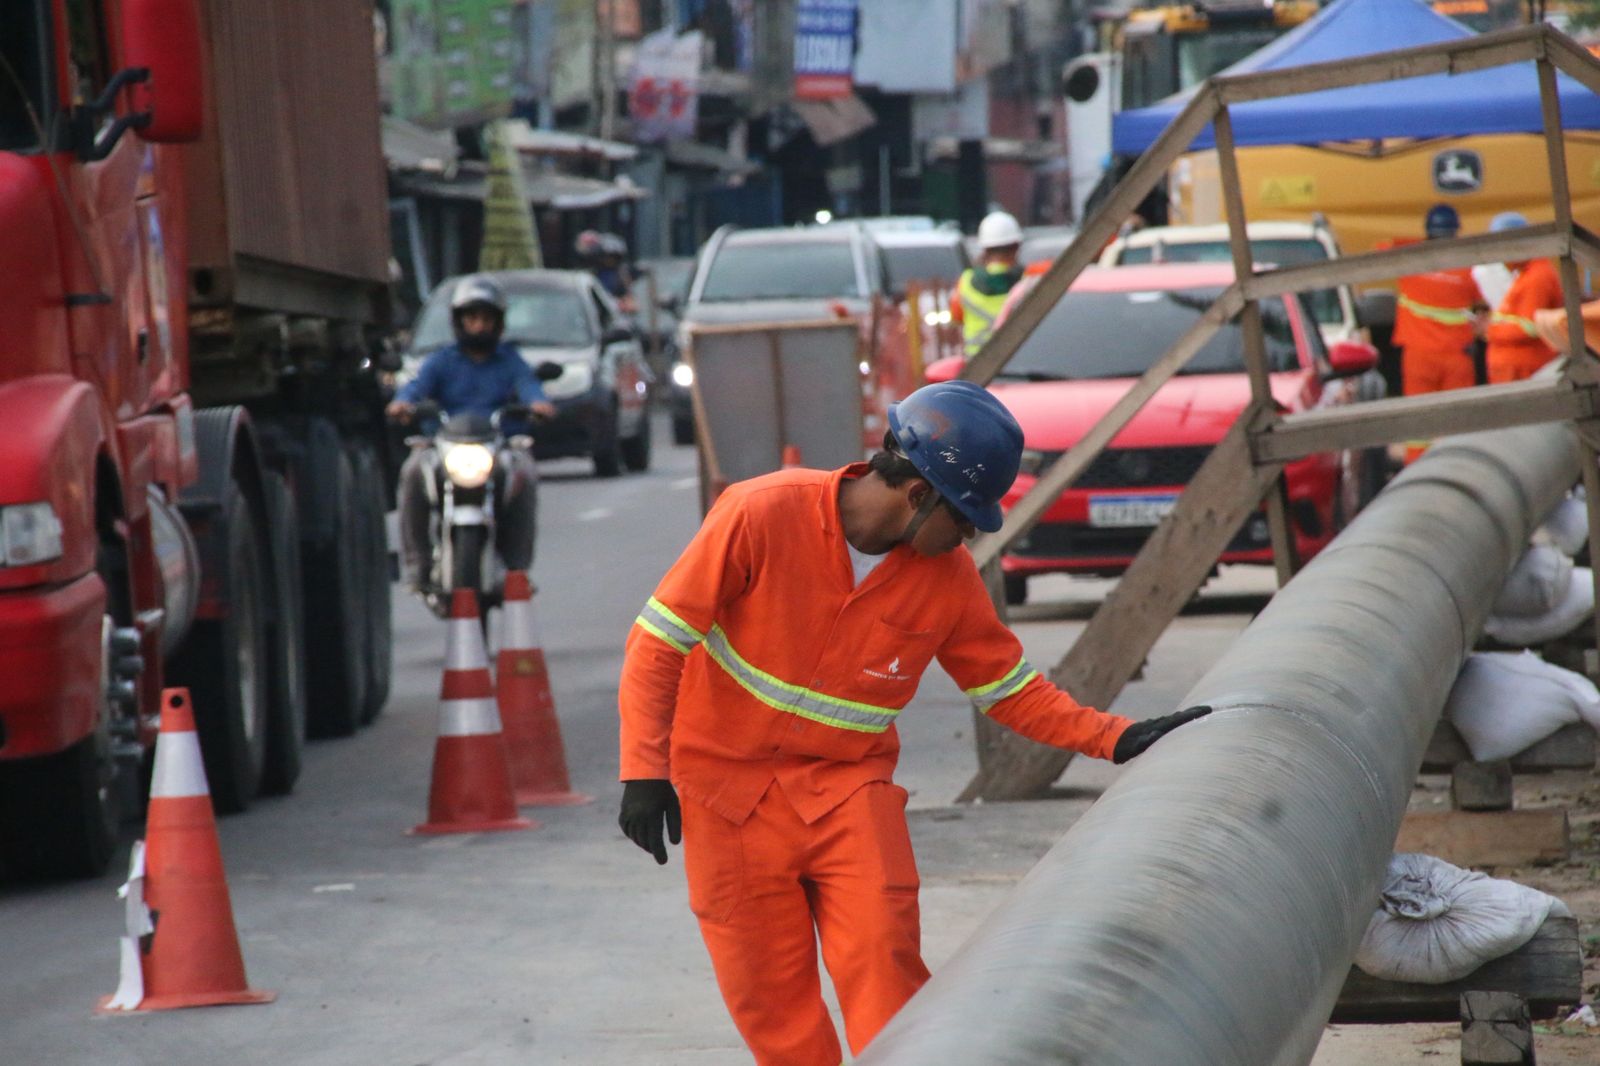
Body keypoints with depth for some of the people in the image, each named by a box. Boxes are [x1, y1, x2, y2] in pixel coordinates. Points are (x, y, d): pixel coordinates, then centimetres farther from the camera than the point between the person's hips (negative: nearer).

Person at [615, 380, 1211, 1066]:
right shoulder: (763, 515, -18)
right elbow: (659, 639, -14)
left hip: (850, 787, 2)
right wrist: (644, 771, -20)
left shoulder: (948, 577, -5)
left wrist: (1119, 740, -7)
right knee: (768, 993, 0)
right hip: (730, 790, -2)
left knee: (882, 959, -15)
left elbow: (1012, 693, 6)